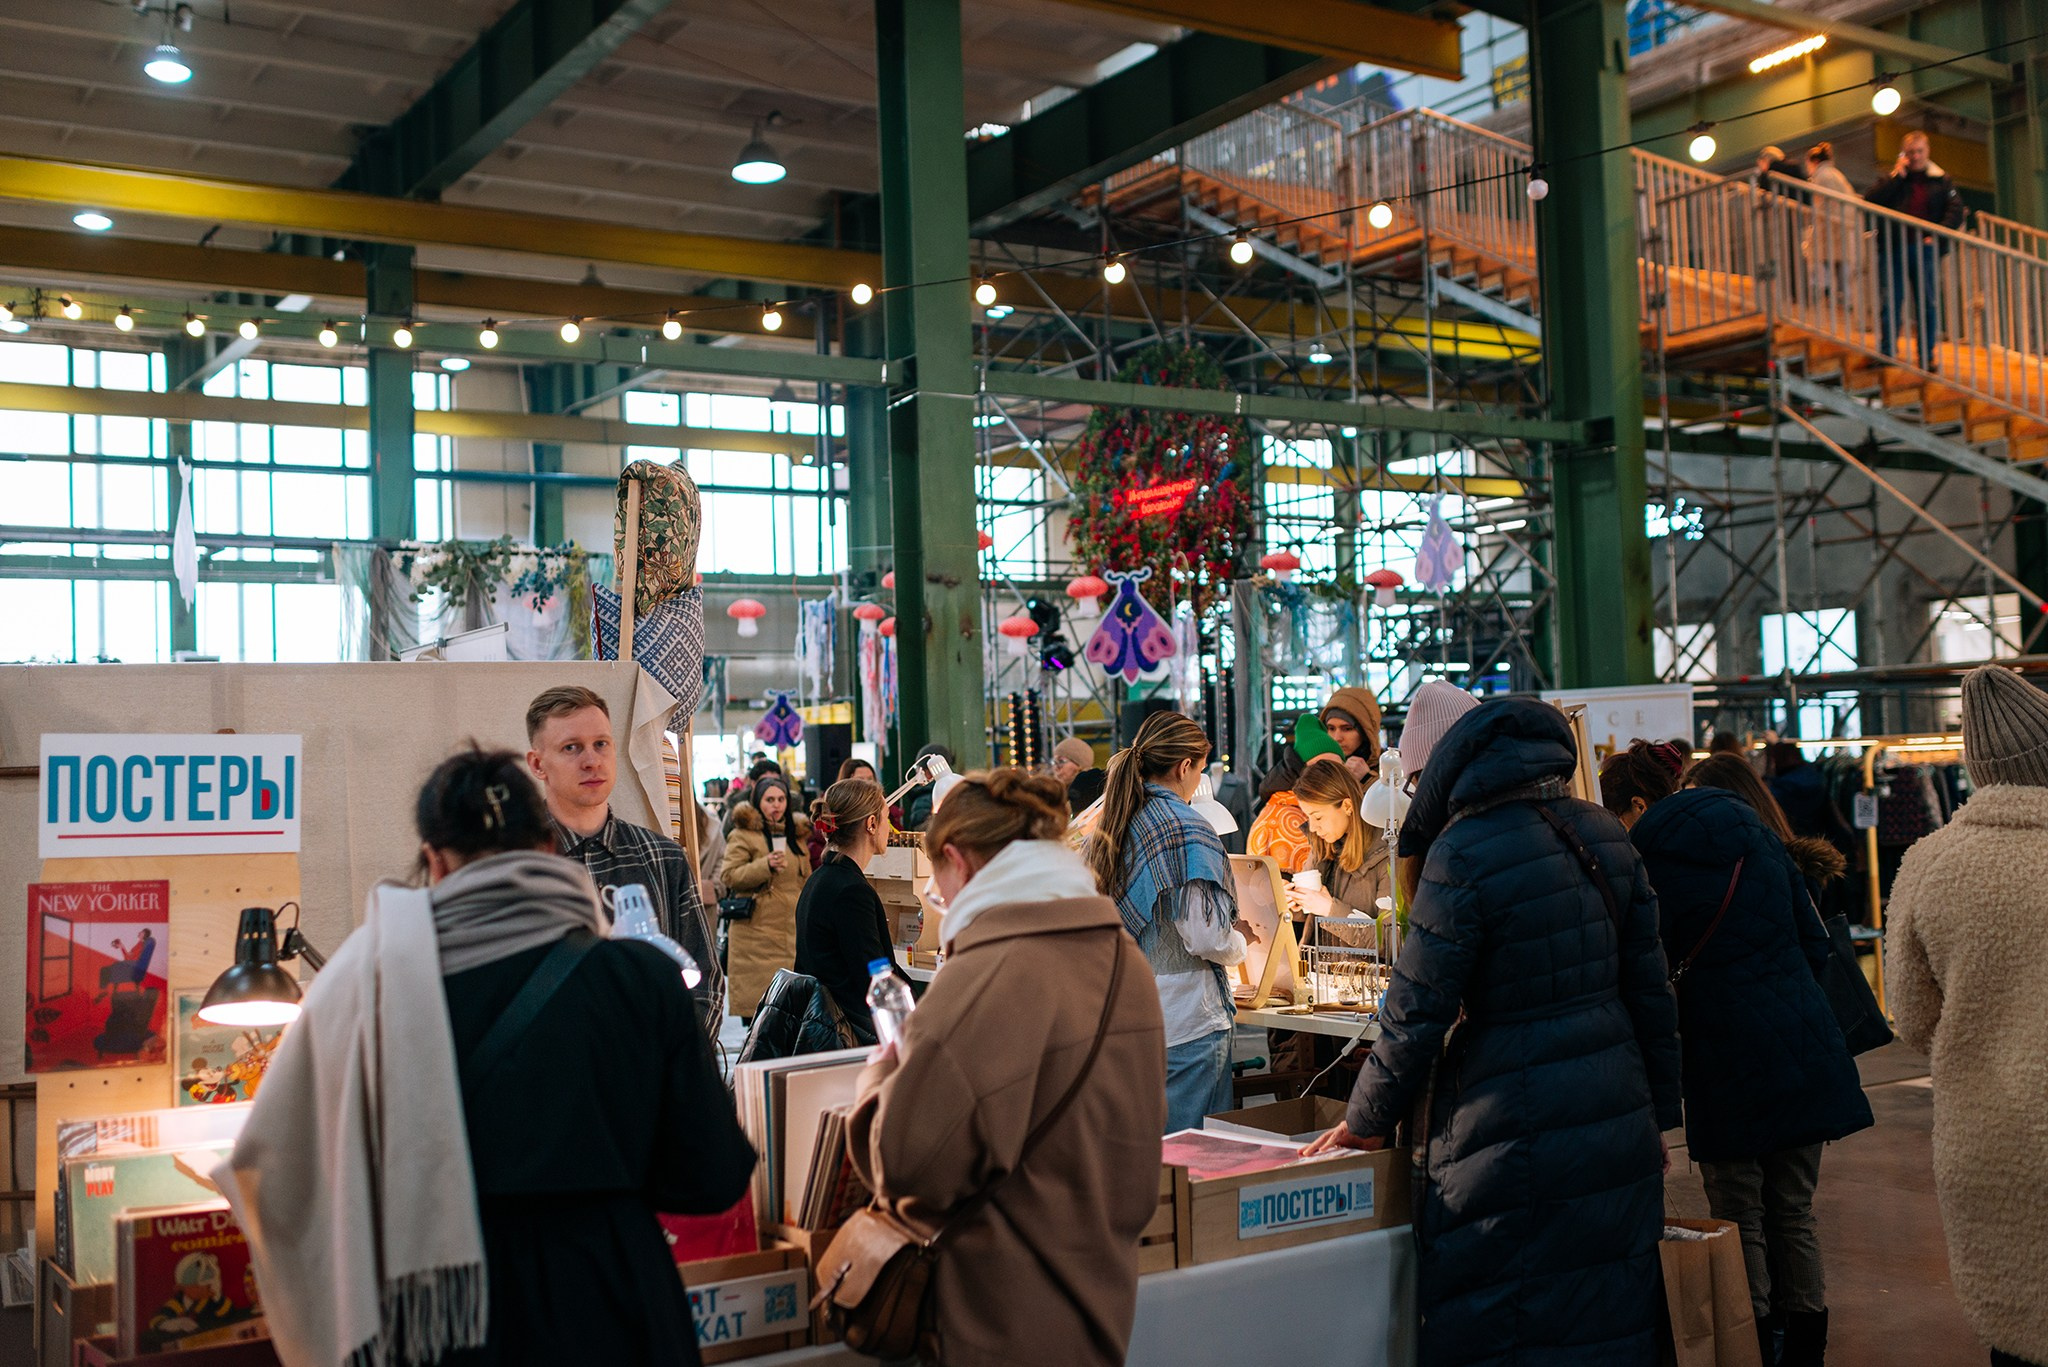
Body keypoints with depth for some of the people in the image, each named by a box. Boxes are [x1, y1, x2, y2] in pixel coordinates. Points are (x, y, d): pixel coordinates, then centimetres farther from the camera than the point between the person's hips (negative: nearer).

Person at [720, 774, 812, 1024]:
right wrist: (766, 865, -21)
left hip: (792, 927, 5)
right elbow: (730, 876, -10)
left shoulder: (795, 834, 19)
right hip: (756, 930, -5)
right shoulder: (743, 834, 0)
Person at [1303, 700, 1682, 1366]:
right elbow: (1650, 991, 11)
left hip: (1514, 1135, -7)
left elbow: (1416, 1014, -12)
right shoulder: (1605, 834, 7)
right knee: (1609, 1314, 16)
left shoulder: (1462, 854, -15)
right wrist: (1658, 1115, 19)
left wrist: (1366, 1124, 1)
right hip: (1620, 1126, 7)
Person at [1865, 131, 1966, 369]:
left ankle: (1926, 357, 6)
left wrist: (1937, 236, -8)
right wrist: (1897, 176, -8)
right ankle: (1886, 354, -1)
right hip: (1894, 249, -1)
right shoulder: (1893, 178, 11)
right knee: (1890, 302, -5)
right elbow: (1870, 200, -5)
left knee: (1928, 305, 1)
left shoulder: (1940, 180, 11)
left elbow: (1956, 210, 5)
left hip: (1926, 251, 1)